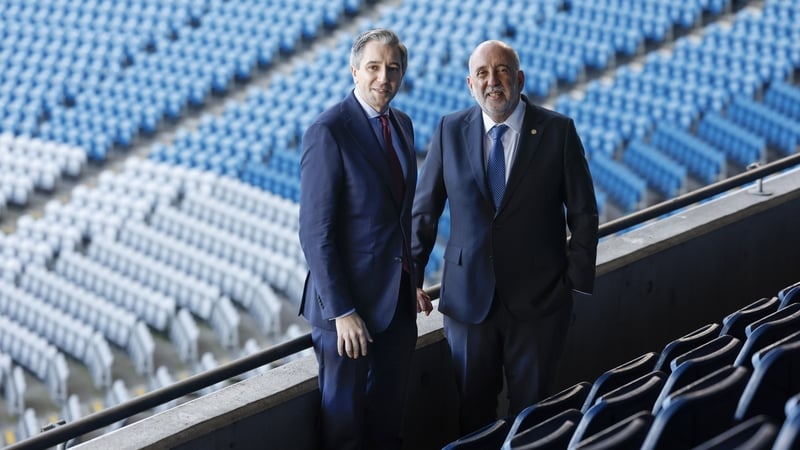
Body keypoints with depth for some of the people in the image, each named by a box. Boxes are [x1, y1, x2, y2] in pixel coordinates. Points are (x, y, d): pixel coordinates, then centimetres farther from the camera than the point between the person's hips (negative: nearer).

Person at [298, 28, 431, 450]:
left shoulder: (401, 124, 8)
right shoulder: (327, 132, -16)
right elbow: (315, 233, -19)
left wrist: (413, 281, 11)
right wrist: (341, 312, -21)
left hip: (398, 300, 7)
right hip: (351, 304, -7)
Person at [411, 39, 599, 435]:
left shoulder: (558, 131, -6)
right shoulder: (450, 131, 0)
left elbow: (584, 214, -2)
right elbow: (424, 209, 5)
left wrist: (578, 282, -6)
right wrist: (413, 274, 0)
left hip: (538, 299, -2)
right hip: (467, 297, 2)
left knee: (531, 410, 10)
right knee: (473, 410, 12)